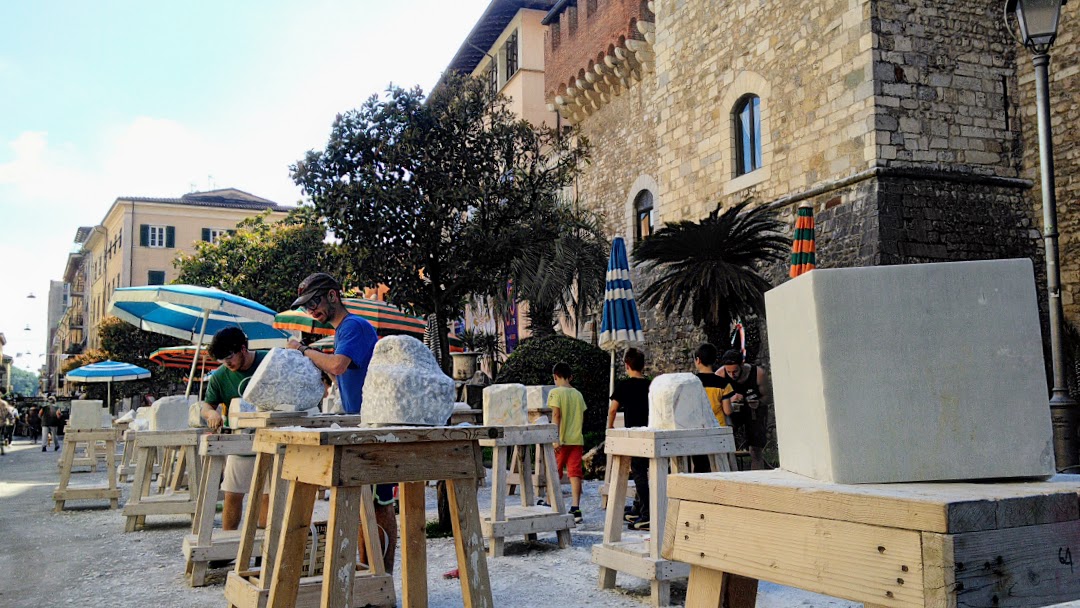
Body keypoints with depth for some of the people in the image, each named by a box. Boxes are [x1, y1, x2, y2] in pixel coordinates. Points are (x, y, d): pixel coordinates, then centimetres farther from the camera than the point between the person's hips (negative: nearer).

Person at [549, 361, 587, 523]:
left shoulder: (555, 392, -6)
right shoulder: (578, 394, 11)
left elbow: (556, 415, -14)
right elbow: (582, 418, 14)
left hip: (561, 440, -4)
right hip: (576, 439, 4)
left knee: (554, 474, 8)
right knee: (575, 474, 0)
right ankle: (575, 509, -6)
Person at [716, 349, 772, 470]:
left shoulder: (758, 373, -24)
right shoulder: (720, 374, -22)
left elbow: (768, 396, -13)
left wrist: (759, 402, -35)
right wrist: (730, 400, -41)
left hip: (755, 411, -1)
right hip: (732, 410, 1)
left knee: (755, 452, -6)